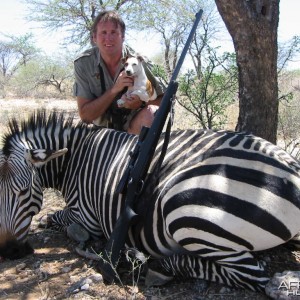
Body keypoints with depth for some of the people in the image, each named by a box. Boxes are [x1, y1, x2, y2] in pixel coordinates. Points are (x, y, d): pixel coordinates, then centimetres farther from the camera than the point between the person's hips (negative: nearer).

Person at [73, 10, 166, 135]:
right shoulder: (83, 63, -12)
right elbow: (85, 115, -15)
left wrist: (141, 103, -27)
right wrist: (114, 90, -28)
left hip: (133, 128, -2)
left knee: (150, 112, -30)